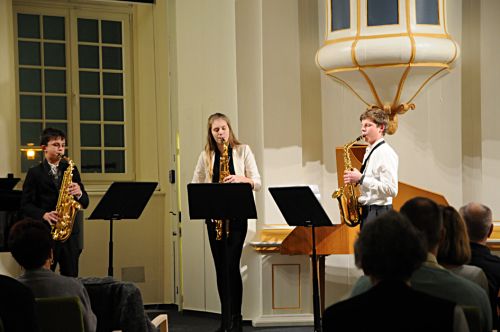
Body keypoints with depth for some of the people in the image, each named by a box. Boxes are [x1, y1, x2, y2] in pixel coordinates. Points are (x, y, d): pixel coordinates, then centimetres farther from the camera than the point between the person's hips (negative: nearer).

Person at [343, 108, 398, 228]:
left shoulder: (386, 153, -13)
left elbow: (391, 190, -21)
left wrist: (361, 179, -20)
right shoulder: (370, 151, 16)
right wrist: (355, 179, 6)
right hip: (367, 211, 9)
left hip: (379, 212, -9)